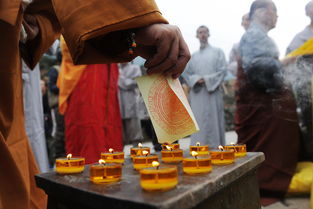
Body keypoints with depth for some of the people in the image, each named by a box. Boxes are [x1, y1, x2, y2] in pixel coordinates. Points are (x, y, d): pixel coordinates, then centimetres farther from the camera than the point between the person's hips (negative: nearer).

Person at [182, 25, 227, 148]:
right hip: (197, 94, 3)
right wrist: (196, 80, -10)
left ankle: (215, 148, 0)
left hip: (212, 92, -2)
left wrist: (207, 79, -11)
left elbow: (222, 70, 0)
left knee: (213, 121, -5)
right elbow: (186, 73, 11)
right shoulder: (193, 56, 19)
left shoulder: (217, 52, 11)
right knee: (198, 122, 0)